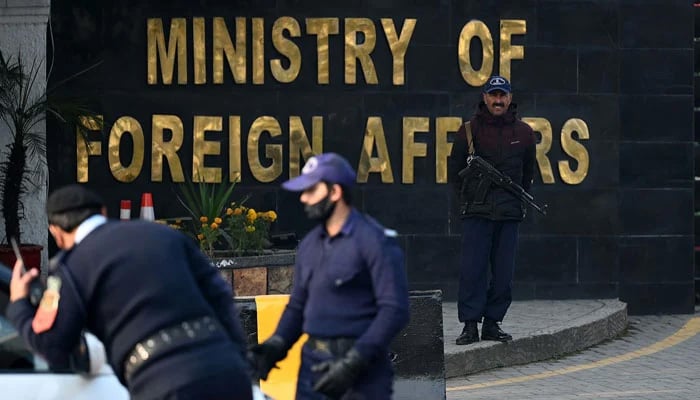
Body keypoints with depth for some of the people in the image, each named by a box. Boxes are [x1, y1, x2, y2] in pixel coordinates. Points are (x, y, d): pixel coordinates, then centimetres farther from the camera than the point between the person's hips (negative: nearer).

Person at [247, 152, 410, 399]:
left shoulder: (374, 241, -9)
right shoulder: (310, 244, 13)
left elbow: (394, 310, -15)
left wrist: (354, 362, -20)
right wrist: (275, 346, 3)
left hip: (361, 369, -7)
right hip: (314, 363, 7)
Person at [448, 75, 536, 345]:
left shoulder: (523, 133, 9)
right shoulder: (469, 131, 2)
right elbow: (455, 171, 11)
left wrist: (517, 199, 14)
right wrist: (471, 197, 7)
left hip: (509, 214, 2)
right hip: (476, 213, -2)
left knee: (504, 273, 3)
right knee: (472, 270, -7)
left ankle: (492, 324, 10)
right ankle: (470, 325, -4)